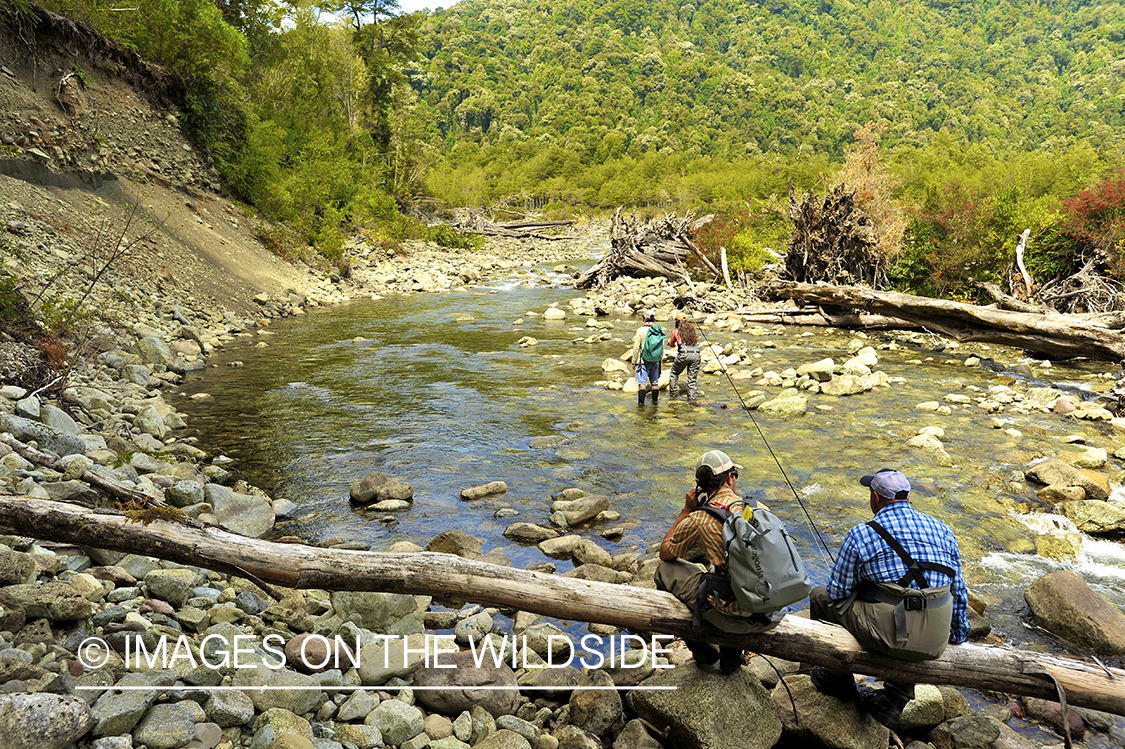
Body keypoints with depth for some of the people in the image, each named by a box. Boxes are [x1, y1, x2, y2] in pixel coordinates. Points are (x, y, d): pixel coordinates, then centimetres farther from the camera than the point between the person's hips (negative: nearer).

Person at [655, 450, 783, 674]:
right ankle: (731, 654, 33)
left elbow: (665, 553, 8)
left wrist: (687, 510, 10)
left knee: (666, 571, 14)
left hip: (730, 615, -4)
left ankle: (702, 650, 25)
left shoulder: (698, 520, -11)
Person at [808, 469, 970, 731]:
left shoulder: (860, 535, -2)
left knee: (820, 595, 17)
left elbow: (837, 591, 2)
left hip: (888, 631, -5)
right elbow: (959, 589, 18)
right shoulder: (941, 529, 12)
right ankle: (892, 702, 33)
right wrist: (957, 637, 30)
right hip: (935, 643, 5)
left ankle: (838, 678, 33)